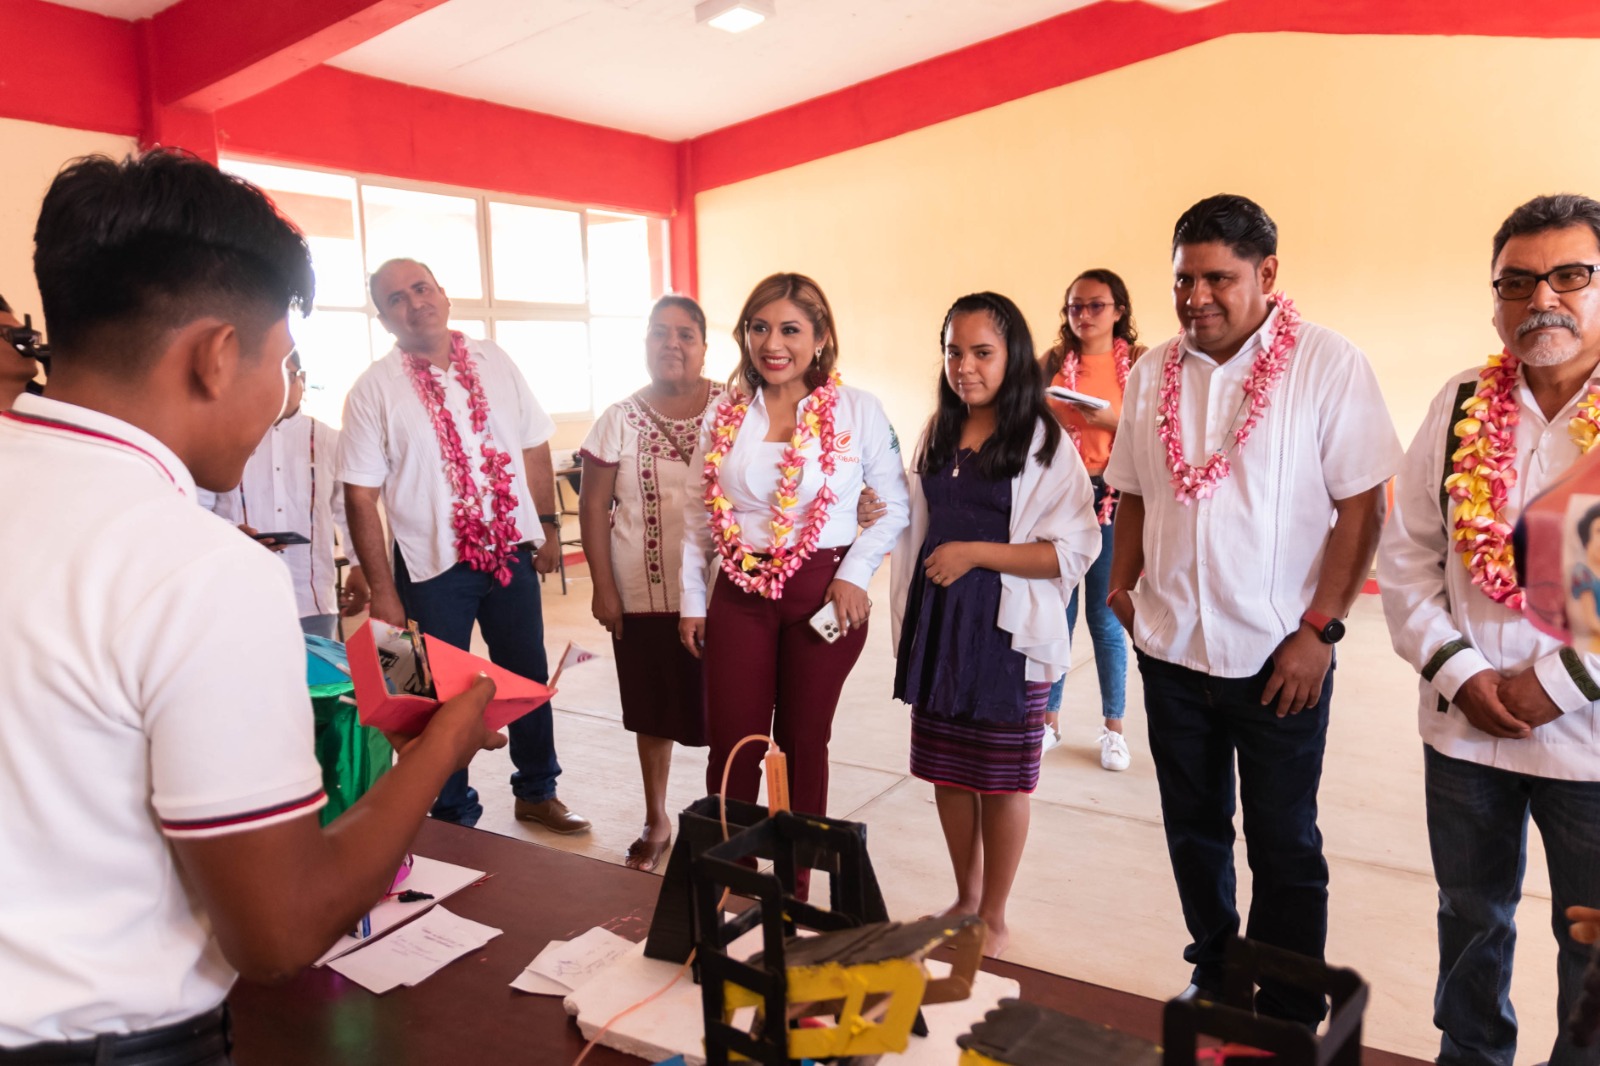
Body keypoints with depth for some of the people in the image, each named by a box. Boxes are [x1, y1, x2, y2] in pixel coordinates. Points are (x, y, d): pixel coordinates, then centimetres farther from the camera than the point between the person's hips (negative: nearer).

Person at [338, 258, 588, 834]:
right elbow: (360, 495, -8)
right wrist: (382, 589, -10)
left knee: (529, 677, 15)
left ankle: (537, 792, 35)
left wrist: (548, 525, 5)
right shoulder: (374, 390, -7)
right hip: (432, 565, -3)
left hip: (512, 549, 3)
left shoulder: (494, 362, 3)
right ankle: (455, 817, 28)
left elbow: (535, 446, 9)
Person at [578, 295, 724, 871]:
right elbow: (593, 505, 2)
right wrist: (603, 588, -3)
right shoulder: (619, 420, 1)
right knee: (654, 713, 14)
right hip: (644, 596, 1)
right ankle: (656, 821, 33)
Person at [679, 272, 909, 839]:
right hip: (740, 594, 2)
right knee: (731, 747, 5)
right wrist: (691, 600, 9)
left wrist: (856, 573, -11)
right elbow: (697, 516, 10)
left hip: (824, 596, -2)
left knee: (802, 744, 11)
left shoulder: (859, 411, -5)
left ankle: (795, 880, 28)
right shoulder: (725, 415, 4)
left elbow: (894, 505, 1)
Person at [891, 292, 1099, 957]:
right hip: (937, 626, 5)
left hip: (1007, 631, -5)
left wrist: (974, 553, -19)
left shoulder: (1045, 444, -8)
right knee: (947, 773, 13)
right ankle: (965, 897, 34)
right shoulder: (937, 436, 9)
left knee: (1000, 780, 7)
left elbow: (1072, 550, -14)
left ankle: (994, 917, 26)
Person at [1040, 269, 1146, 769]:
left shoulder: (1139, 362, -1)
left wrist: (1112, 420, -18)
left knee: (1105, 618, 3)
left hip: (1111, 497, -2)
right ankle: (1048, 718, 21)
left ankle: (1114, 727, 19)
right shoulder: (1052, 362, 6)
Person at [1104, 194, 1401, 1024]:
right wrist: (1124, 584, -1)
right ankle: (1214, 979, 38)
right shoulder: (1153, 373, 5)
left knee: (1284, 846, 9)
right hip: (1171, 647, 4)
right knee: (1193, 829, 17)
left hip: (1278, 654, -4)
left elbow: (1362, 505, -10)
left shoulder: (1328, 365, -8)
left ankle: (1288, 1020, 27)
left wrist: (1319, 628, -14)